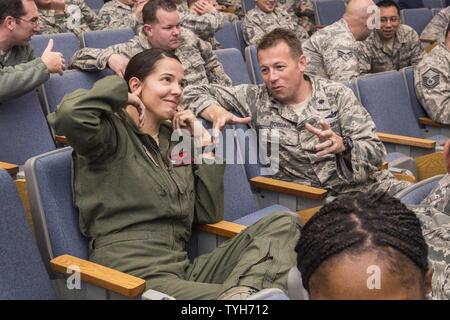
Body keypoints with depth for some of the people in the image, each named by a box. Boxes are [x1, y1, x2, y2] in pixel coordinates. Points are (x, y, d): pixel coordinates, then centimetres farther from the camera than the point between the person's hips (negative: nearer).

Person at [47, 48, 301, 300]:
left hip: (183, 268, 8)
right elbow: (70, 114, -25)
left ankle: (242, 290, -34)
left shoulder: (176, 138, 19)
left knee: (284, 223, -11)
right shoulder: (113, 133, 0)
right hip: (132, 272, -8)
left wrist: (202, 144, 10)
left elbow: (209, 214, 15)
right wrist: (120, 91, -6)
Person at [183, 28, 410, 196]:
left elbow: (376, 152, -1)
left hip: (372, 186, 1)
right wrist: (217, 112, -14)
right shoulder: (256, 99, 5)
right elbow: (194, 93, 8)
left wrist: (342, 145, -24)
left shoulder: (336, 94, 3)